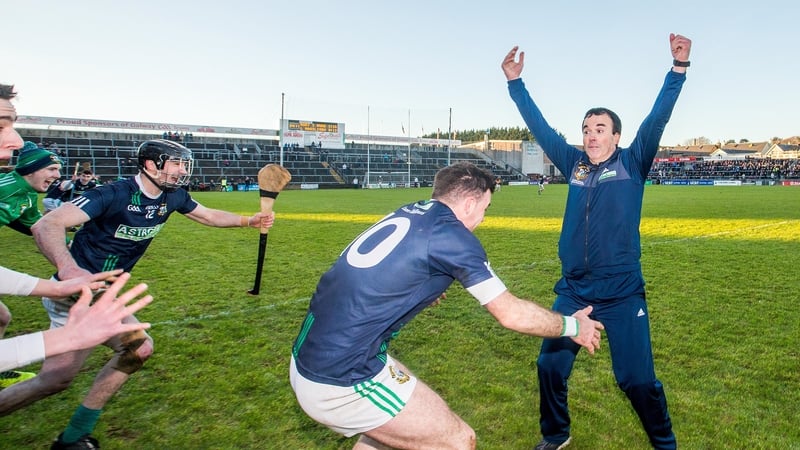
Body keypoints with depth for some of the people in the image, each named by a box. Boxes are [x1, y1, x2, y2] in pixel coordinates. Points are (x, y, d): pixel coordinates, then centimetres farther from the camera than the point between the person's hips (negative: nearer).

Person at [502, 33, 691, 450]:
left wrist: (679, 66, -20)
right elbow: (540, 127, 9)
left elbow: (657, 118, -10)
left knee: (637, 379, 2)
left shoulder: (632, 164, 0)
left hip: (622, 294, -3)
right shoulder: (574, 163, 7)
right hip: (573, 292, 4)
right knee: (550, 367, 9)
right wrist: (515, 82, 9)